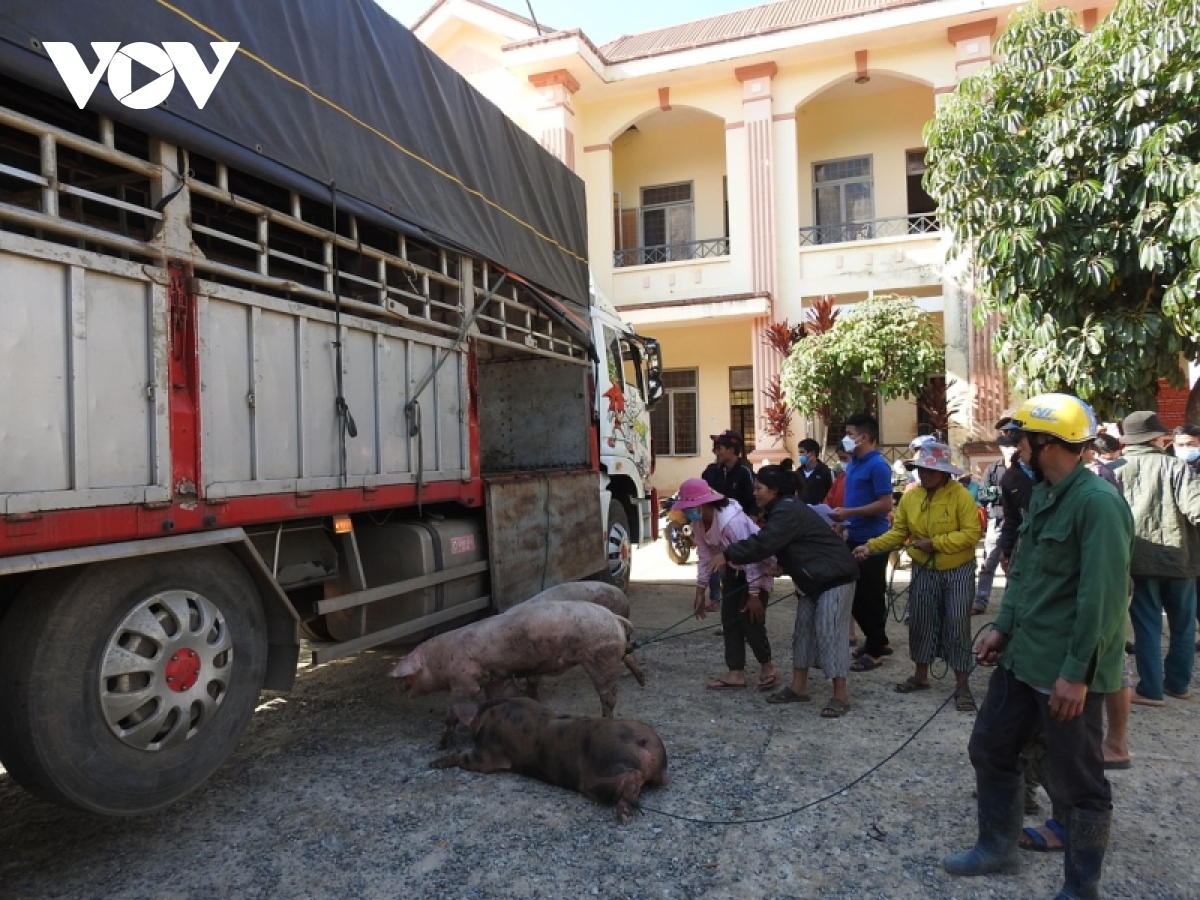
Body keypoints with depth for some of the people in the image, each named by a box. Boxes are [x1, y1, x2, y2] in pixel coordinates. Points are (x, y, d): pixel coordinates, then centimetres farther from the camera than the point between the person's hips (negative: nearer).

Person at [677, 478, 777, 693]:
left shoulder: (731, 520, -35)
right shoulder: (698, 523, -11)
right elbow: (705, 556, -1)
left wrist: (754, 594, -26)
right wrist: (700, 591, 0)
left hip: (758, 564, -8)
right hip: (734, 569, 8)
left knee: (749, 619, -9)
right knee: (729, 618, 3)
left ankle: (768, 667, 13)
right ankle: (736, 673, 11)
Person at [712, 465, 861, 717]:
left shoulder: (787, 512, -23)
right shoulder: (781, 510, 10)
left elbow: (762, 544, -28)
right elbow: (770, 544, 13)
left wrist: (727, 555, -20)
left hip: (835, 576, -11)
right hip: (812, 579, 11)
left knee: (829, 633, -10)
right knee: (803, 630, 11)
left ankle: (840, 696, -3)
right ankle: (798, 688, 18)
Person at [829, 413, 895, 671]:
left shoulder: (878, 465, -16)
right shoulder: (853, 463, 11)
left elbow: (886, 504, -21)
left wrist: (849, 513, -22)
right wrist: (842, 514, 7)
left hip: (872, 540, -9)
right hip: (854, 538, 9)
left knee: (871, 596, 1)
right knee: (854, 593, 16)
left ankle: (874, 651, 13)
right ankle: (877, 640, 31)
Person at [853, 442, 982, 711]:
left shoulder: (960, 495, -16)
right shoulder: (910, 497, -2)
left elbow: (972, 533, -19)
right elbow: (898, 533, 0)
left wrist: (936, 543, -22)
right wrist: (870, 547, -12)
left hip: (958, 571, -4)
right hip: (924, 571, 4)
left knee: (956, 625, 0)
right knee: (921, 622, 10)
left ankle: (962, 686, 12)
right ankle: (921, 676, 26)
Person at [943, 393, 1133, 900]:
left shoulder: (1098, 502, -20)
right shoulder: (1042, 495, 9)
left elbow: (1103, 597, -23)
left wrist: (1077, 673, -22)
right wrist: (1003, 627, 11)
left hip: (1067, 671, -9)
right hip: (1022, 657, 9)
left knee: (1077, 782, 8)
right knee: (990, 748, 18)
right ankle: (997, 847, 38)